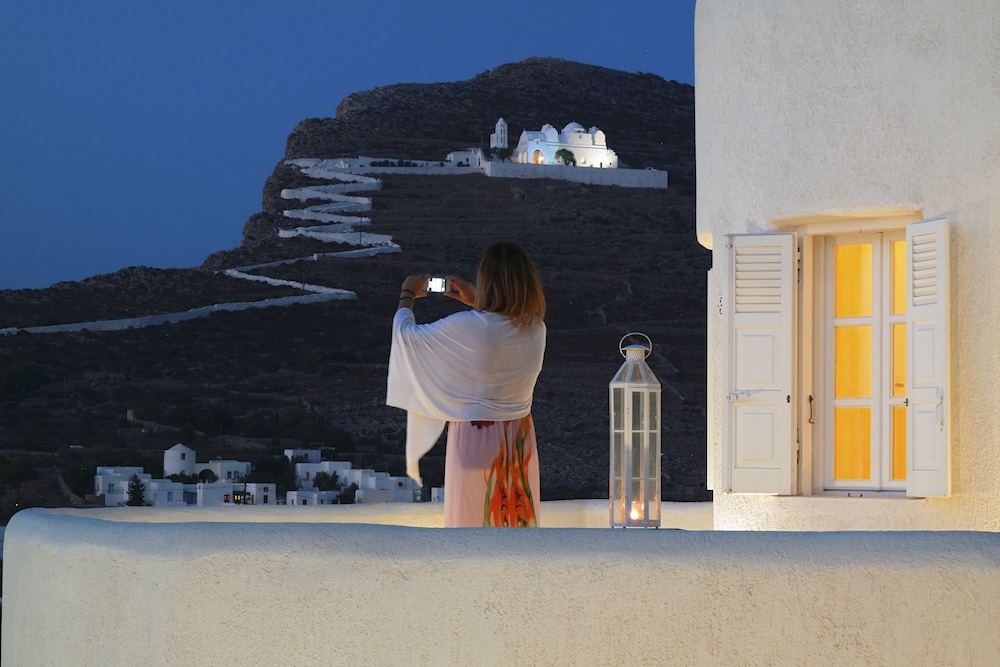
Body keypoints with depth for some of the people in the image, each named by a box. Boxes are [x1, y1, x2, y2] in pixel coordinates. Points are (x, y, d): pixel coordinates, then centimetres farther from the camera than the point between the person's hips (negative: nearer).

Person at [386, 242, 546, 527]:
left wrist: (407, 296, 11)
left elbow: (406, 333, -7)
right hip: (521, 439, 5)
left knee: (472, 524, 8)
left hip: (475, 440, -5)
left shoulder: (466, 328, -22)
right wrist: (474, 301, 23)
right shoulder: (536, 329, -7)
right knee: (517, 521, 15)